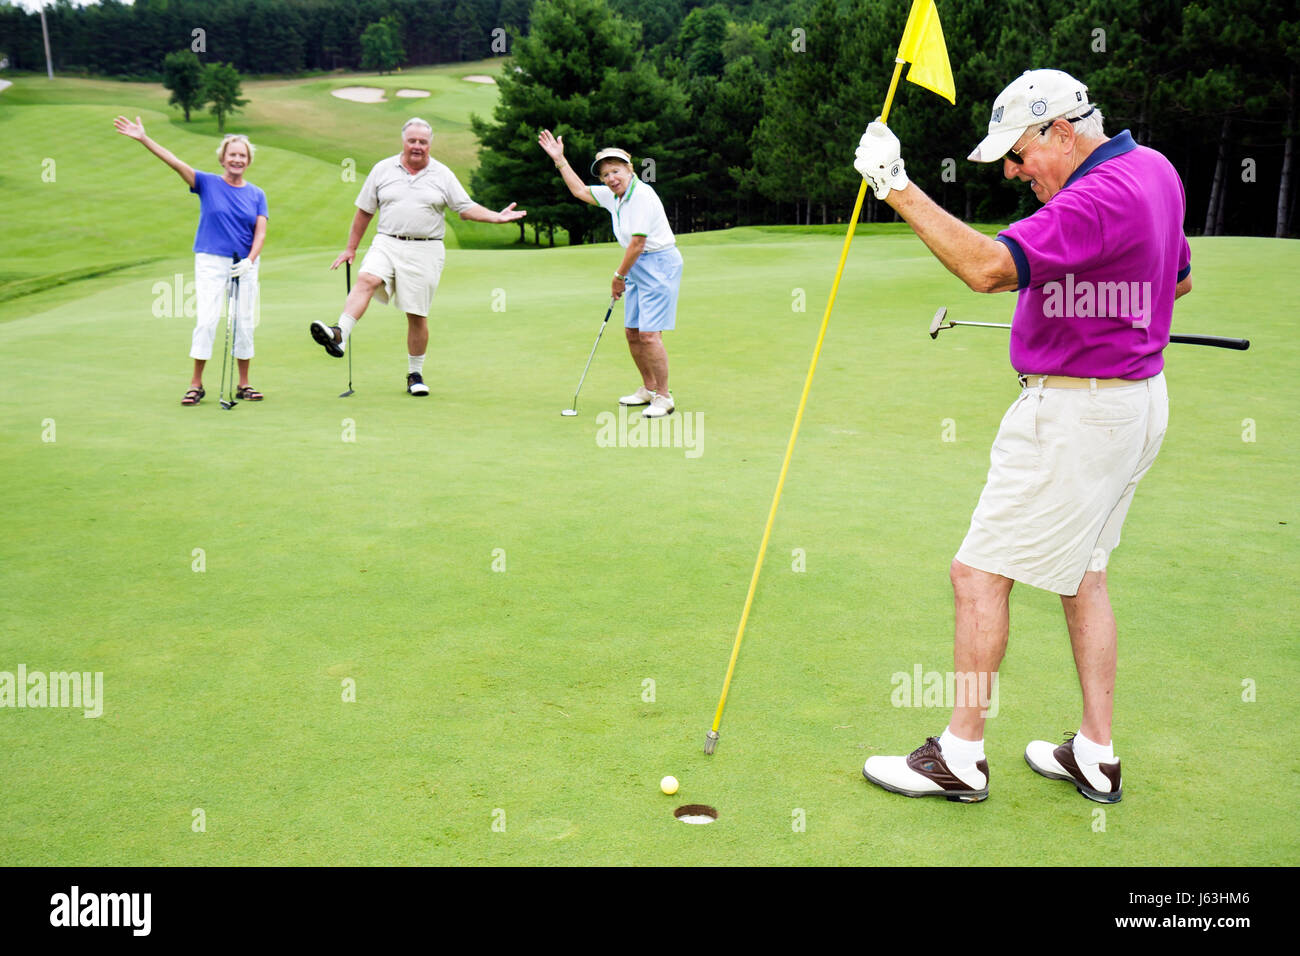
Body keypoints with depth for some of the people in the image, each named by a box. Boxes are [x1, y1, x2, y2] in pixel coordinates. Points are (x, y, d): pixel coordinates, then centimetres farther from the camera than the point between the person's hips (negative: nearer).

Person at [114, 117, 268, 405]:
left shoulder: (256, 195, 7)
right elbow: (174, 162, -7)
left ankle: (244, 385, 15)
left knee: (244, 323, 4)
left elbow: (260, 233, 1)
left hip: (245, 265, 2)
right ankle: (196, 384, -1)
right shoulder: (208, 184, 3)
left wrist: (250, 260, -15)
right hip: (211, 262, -2)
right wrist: (143, 139, -18)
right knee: (206, 320, -8)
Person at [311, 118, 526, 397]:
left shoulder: (443, 175, 7)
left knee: (417, 315, 1)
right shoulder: (383, 169, 9)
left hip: (425, 251, 0)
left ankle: (415, 374, 15)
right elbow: (364, 211, 13)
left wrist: (496, 217, -11)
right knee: (366, 280, -29)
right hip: (387, 244, 1)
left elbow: (467, 208, 5)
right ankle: (339, 334, -44)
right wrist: (351, 248, 14)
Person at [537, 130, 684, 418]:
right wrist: (559, 159, 20)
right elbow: (580, 191, 25)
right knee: (632, 332, 11)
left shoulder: (642, 195, -19)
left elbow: (637, 244, -18)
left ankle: (664, 397, -5)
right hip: (637, 268, 10)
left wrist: (619, 276, -8)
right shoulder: (614, 195, 9)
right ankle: (648, 389, 26)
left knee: (649, 334, -14)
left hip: (659, 265, -10)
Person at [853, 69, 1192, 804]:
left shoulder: (1100, 198, -22)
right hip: (1137, 397, 11)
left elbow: (988, 267, -33)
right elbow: (1178, 277, 23)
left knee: (980, 574, -3)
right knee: (1082, 572, 17)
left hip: (1075, 412, -11)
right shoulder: (1154, 168, 10)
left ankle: (961, 757, 6)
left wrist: (897, 186, -29)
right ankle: (1096, 756, 24)